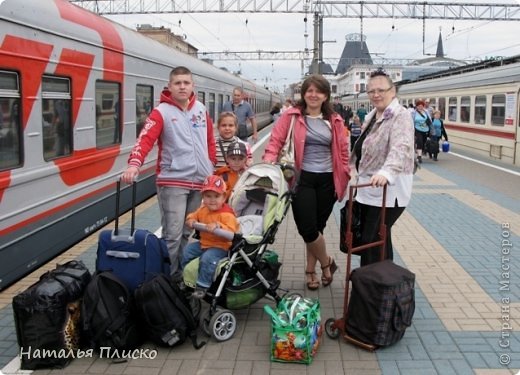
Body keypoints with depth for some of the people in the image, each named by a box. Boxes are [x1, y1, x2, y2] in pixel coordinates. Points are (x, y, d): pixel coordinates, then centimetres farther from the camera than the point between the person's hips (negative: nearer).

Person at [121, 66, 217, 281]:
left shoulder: (201, 110, 11)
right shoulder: (162, 111, -6)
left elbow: (210, 140, 20)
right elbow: (145, 139, -19)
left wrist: (211, 166, 15)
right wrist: (134, 164, -35)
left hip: (199, 180, 5)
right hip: (173, 181, -5)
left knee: (189, 231, 14)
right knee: (173, 233, -7)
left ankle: (184, 272, 26)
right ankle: (169, 277, 5)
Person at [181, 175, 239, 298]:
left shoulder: (227, 214, -22)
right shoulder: (203, 210, 2)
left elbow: (231, 232, -32)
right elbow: (193, 215, 20)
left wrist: (218, 226, -45)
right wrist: (190, 220, -4)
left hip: (220, 246, -8)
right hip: (203, 243, 9)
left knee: (207, 258, -31)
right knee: (187, 250, 9)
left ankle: (202, 286, -16)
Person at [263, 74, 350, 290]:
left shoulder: (334, 121, 8)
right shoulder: (291, 116, -1)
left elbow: (342, 150, 12)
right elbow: (275, 142, -4)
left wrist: (345, 176, 8)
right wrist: (268, 163, -19)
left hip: (327, 180, 3)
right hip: (302, 179, -2)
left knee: (317, 227, 10)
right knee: (308, 229, -6)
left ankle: (311, 270, 28)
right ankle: (327, 262, 21)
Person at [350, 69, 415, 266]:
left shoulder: (400, 116, -15)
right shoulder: (373, 116, 14)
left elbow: (401, 148, -33)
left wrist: (386, 172, -49)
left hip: (388, 190, -9)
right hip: (369, 189, 9)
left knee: (372, 241, -8)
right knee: (378, 239, 15)